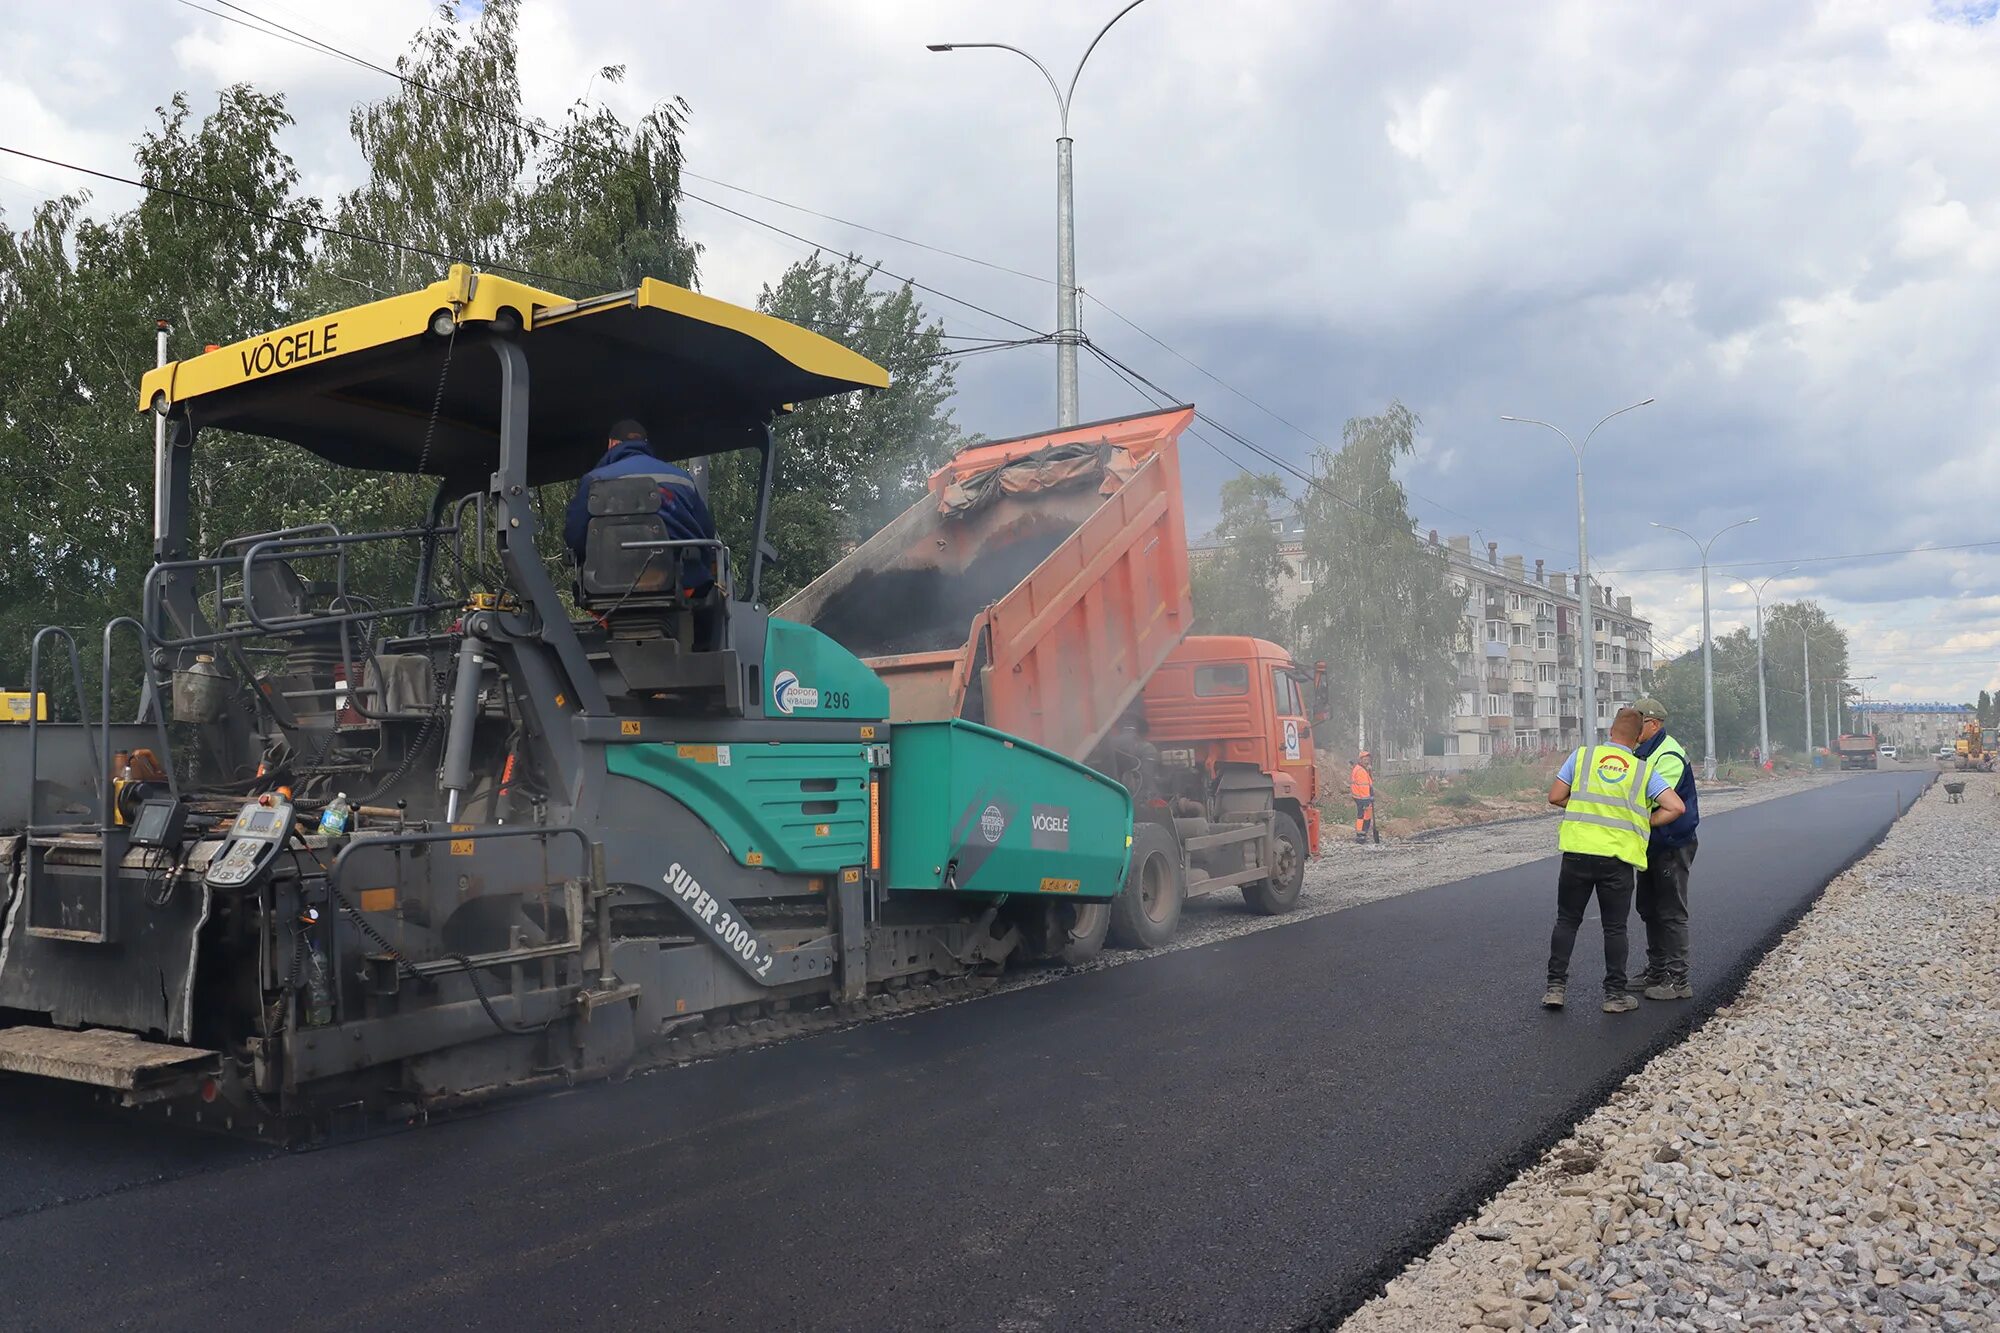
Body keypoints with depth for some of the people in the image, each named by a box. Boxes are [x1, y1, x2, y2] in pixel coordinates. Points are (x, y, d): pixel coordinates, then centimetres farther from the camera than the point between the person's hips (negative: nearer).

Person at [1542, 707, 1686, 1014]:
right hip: (1618, 858, 0)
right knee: (1615, 927, 10)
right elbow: (1675, 807, -4)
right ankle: (1615, 994, 13)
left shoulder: (1581, 756, 2)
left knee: (1567, 920, 11)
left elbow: (1555, 797, 2)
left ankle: (1556, 986, 9)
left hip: (1578, 851, 1)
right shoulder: (1644, 771, 3)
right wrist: (1645, 823, 8)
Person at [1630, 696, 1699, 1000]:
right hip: (1651, 845, 10)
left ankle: (1677, 980, 2)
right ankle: (1657, 971, 27)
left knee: (1671, 913, -4)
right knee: (1649, 910, 16)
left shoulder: (1670, 755, -18)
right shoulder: (1641, 752, 13)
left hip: (1672, 846, -10)